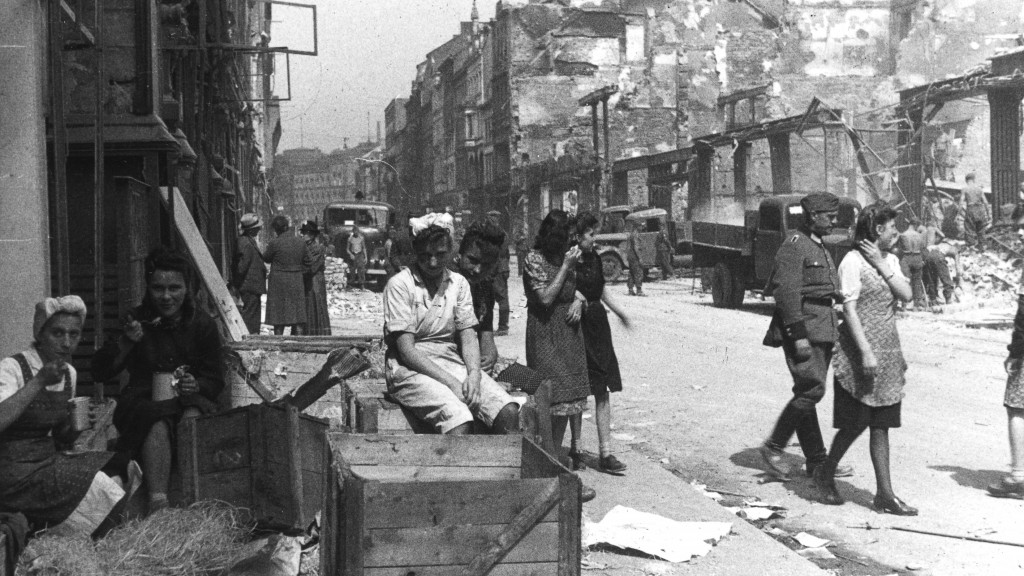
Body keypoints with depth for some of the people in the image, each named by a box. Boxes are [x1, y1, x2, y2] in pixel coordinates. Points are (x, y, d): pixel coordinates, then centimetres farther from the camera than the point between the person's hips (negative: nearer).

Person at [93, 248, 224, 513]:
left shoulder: (202, 324, 7)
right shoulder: (137, 320, 6)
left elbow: (216, 379, 7)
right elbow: (100, 373, 2)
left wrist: (196, 386, -17)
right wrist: (126, 341, -14)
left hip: (190, 399, 1)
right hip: (144, 402, 0)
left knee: (193, 418, -35)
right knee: (158, 424, -35)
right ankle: (158, 504, -45)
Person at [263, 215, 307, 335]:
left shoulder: (275, 243, -12)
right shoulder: (301, 242, -1)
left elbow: (266, 258, 2)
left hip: (279, 282, -3)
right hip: (297, 282, 3)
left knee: (278, 320, 5)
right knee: (298, 319, 6)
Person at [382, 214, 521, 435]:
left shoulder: (459, 283, 11)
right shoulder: (399, 284, -5)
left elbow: (468, 336, 6)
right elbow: (407, 350, -11)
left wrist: (474, 373, -15)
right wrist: (450, 382, -20)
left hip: (453, 363, 5)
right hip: (411, 369, -5)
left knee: (508, 412, -20)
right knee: (459, 419, -33)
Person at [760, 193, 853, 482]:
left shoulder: (819, 247, 19)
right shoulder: (794, 246, -11)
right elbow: (787, 292, -19)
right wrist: (799, 335, -23)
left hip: (822, 330, 9)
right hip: (803, 328, -9)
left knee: (807, 392, 10)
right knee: (812, 388, -14)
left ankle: (817, 461, 13)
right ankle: (773, 447, -3)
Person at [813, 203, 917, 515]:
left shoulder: (890, 260, 13)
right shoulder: (853, 261, -10)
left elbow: (907, 294, 1)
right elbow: (849, 309, -15)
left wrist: (882, 265, -9)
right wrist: (866, 352, -20)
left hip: (888, 353, 7)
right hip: (858, 353, -7)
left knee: (881, 426, 7)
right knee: (854, 425, 1)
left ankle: (885, 494, 10)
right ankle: (825, 474, 23)